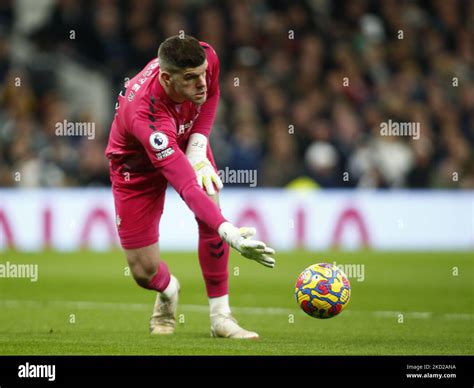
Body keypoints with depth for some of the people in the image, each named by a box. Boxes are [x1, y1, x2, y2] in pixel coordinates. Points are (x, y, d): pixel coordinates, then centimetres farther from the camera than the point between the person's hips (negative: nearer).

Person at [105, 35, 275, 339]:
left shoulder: (206, 57, -29)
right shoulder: (146, 116, -45)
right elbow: (187, 187, -50)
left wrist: (198, 145, -17)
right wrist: (230, 234, -61)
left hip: (185, 141, 4)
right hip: (137, 164, -4)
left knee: (212, 208, -26)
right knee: (144, 272, -6)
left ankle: (221, 316, -15)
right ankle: (168, 291, 34)